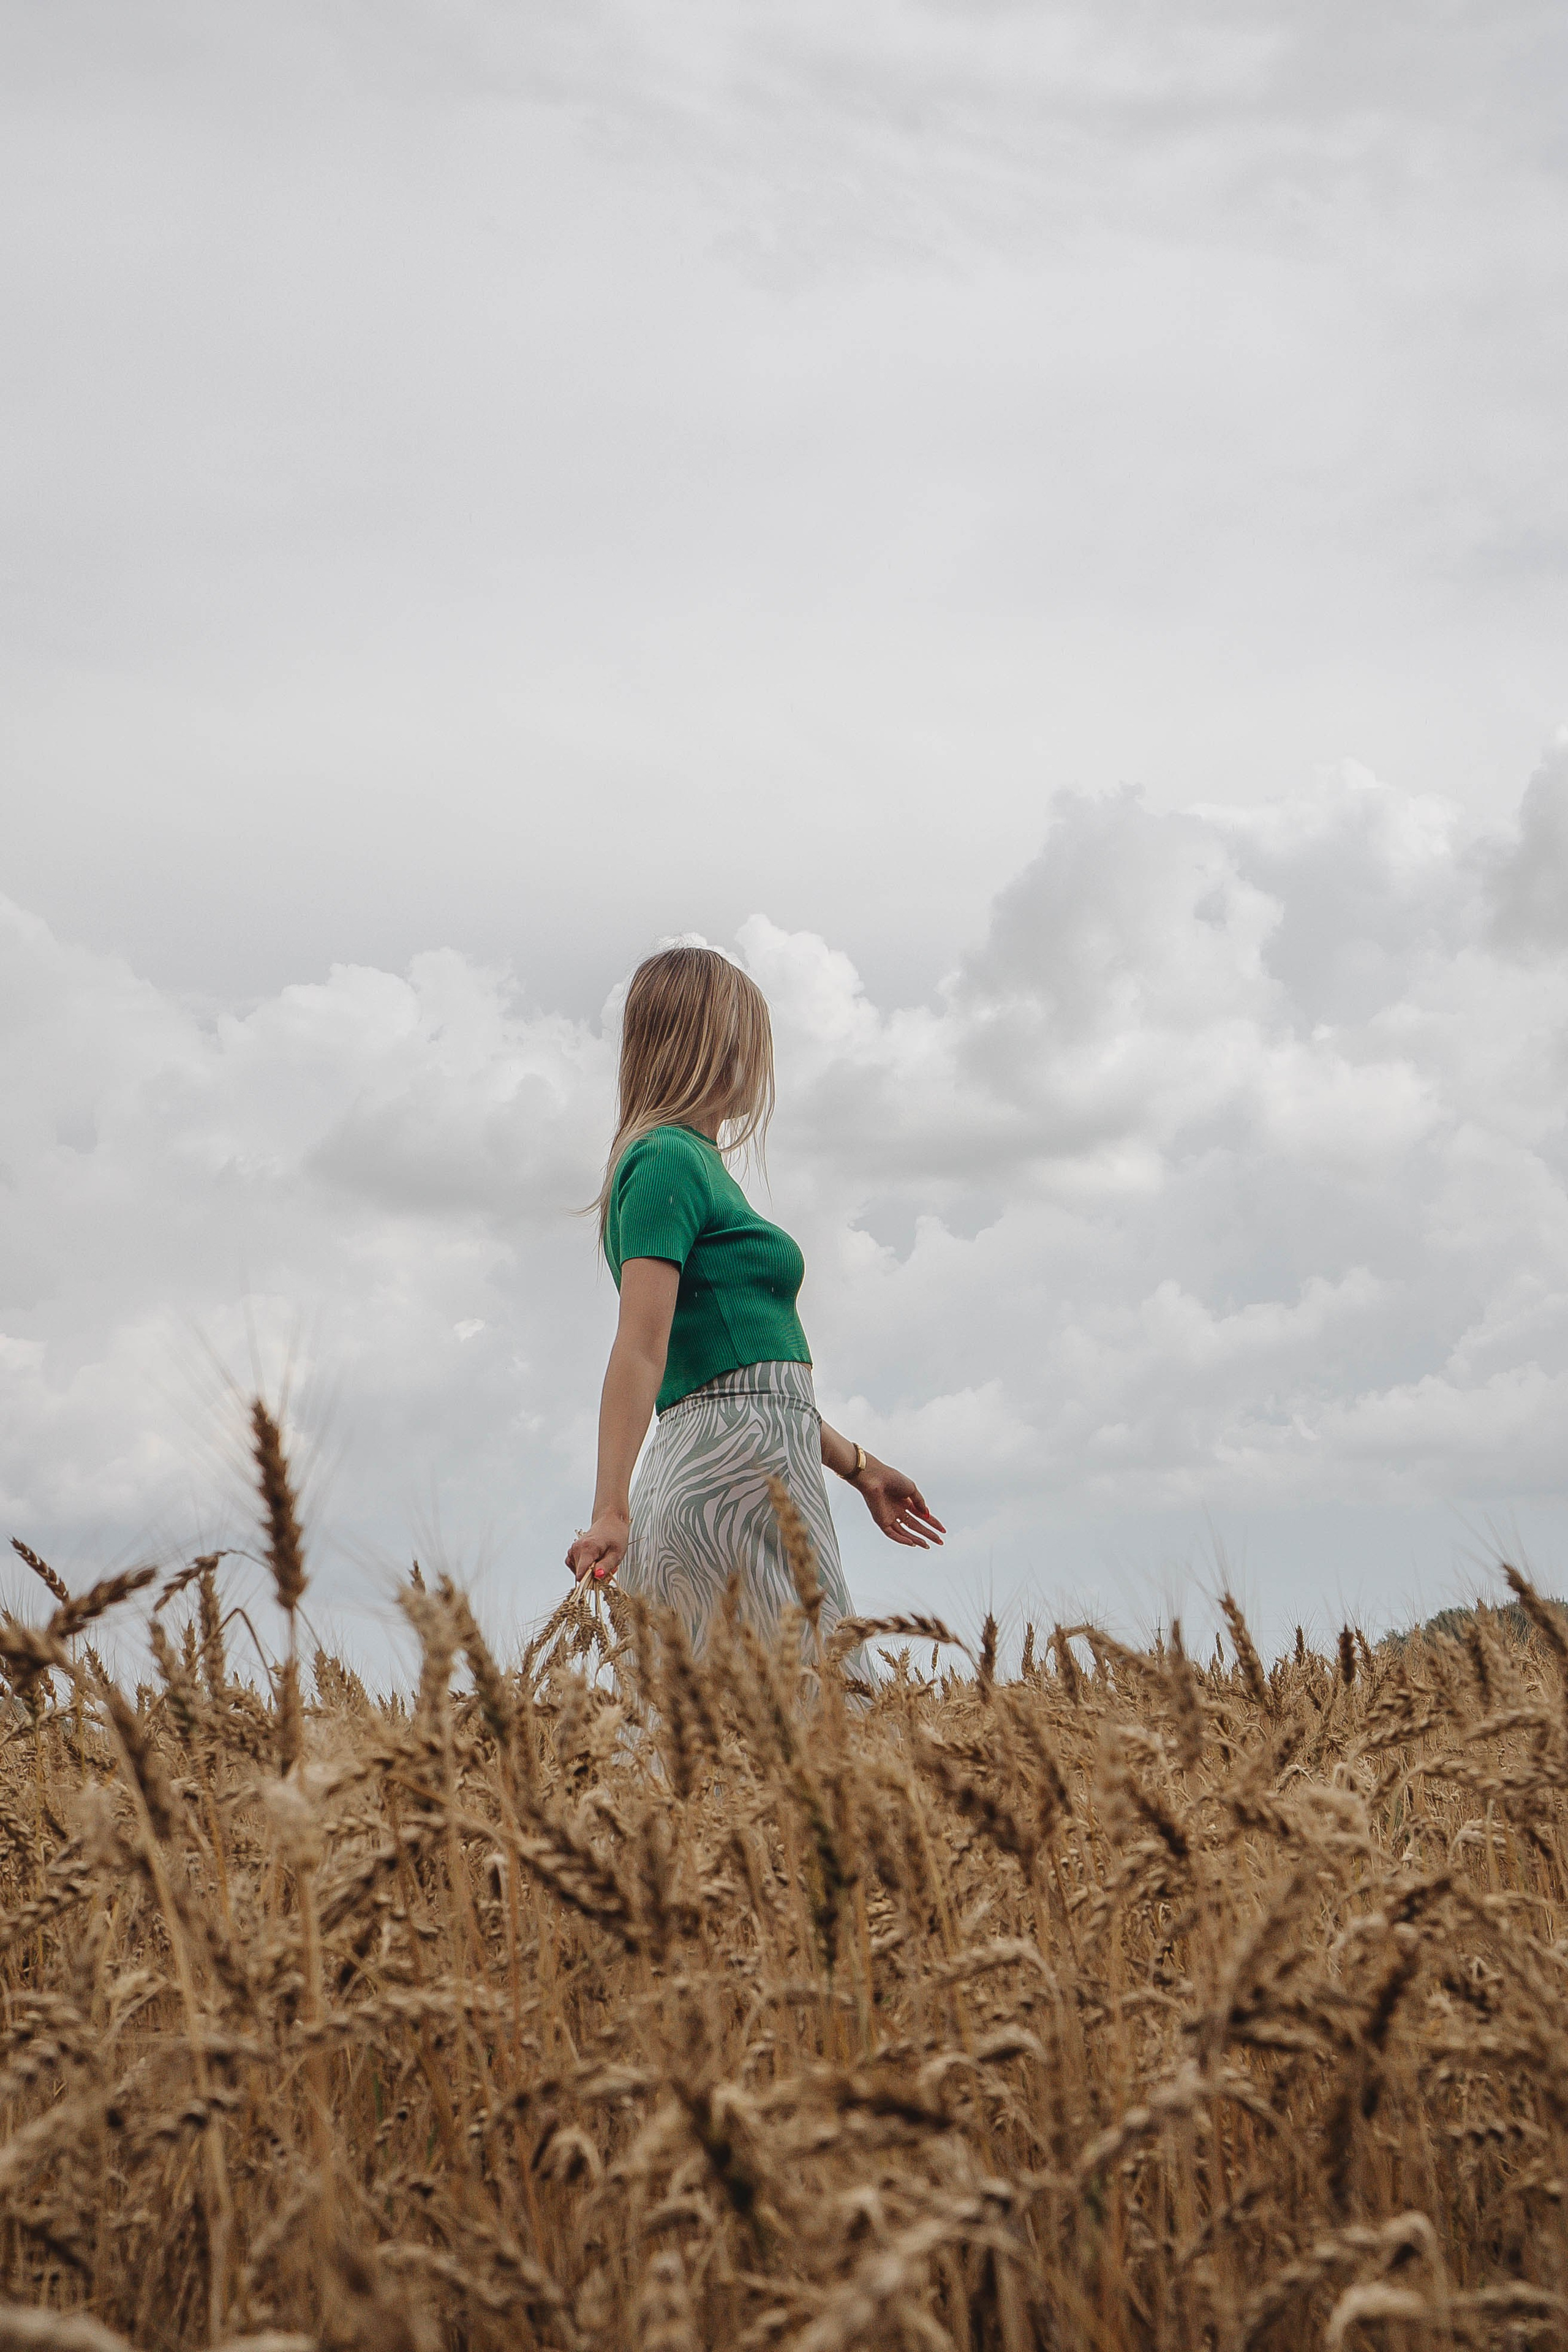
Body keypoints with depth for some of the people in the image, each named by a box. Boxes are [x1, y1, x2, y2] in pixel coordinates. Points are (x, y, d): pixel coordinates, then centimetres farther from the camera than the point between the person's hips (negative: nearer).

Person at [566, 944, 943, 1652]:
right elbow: (640, 1349, -17)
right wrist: (611, 1510, -25)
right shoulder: (670, 1162, -7)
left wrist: (857, 1466, 30)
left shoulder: (692, 1162, 23)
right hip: (741, 1465, -10)